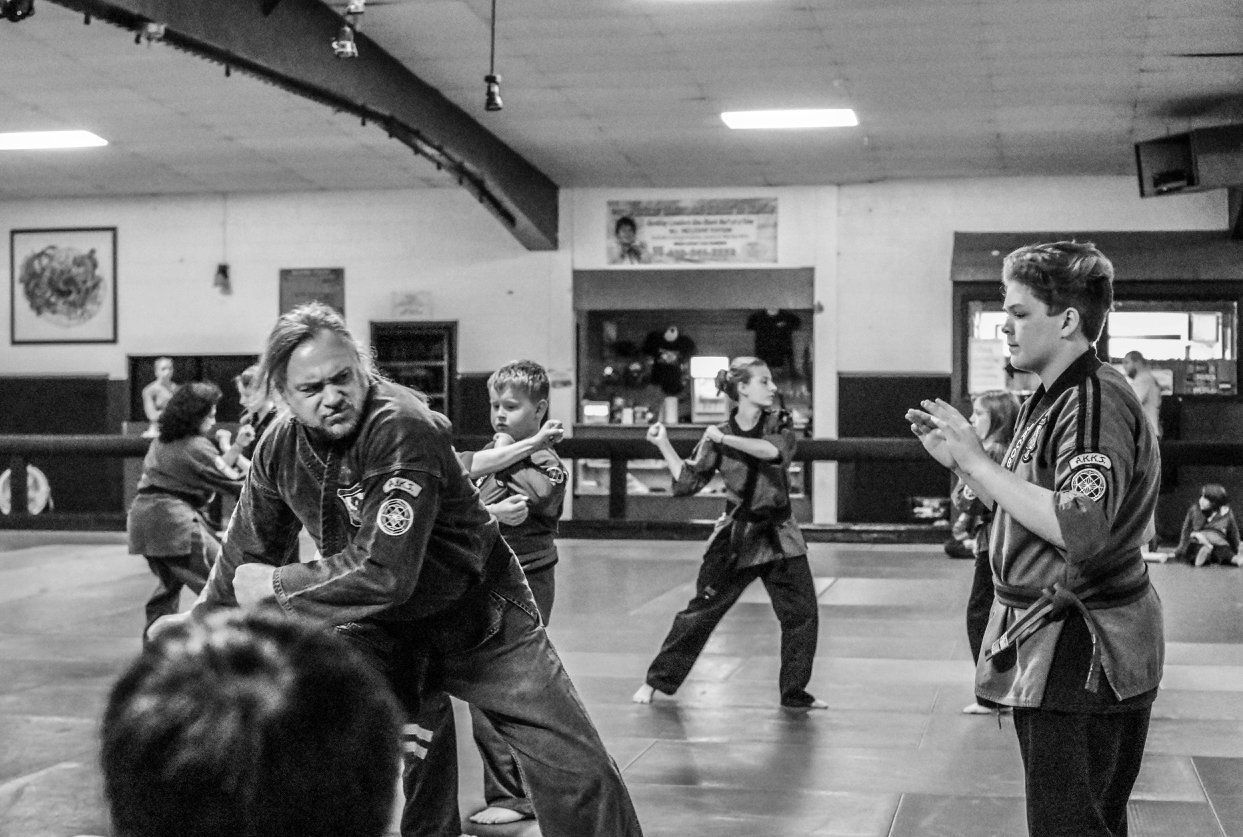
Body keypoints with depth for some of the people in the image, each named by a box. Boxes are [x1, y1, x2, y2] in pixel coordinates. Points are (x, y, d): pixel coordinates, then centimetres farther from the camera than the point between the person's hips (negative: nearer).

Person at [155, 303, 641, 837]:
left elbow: (385, 571, -35)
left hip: (476, 613, -4)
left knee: (576, 771, -6)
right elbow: (249, 552, 8)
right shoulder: (280, 446, -9)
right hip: (380, 623, 5)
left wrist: (276, 585, -23)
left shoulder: (404, 428, -30)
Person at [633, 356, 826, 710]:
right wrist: (663, 445, -6)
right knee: (701, 611, 3)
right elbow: (688, 480, 1)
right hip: (735, 535, -2)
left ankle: (795, 693, 16)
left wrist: (726, 440, -22)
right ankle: (656, 680, 17)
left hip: (778, 534, 2)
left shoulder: (779, 423, -1)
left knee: (802, 614, 1)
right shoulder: (717, 435, -4)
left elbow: (775, 451, -23)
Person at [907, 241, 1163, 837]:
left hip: (1083, 654, -10)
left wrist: (978, 462, -23)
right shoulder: (1050, 400, 14)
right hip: (1049, 652, 10)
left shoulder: (1097, 402, -18)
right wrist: (959, 461, 7)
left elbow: (1083, 533, -30)